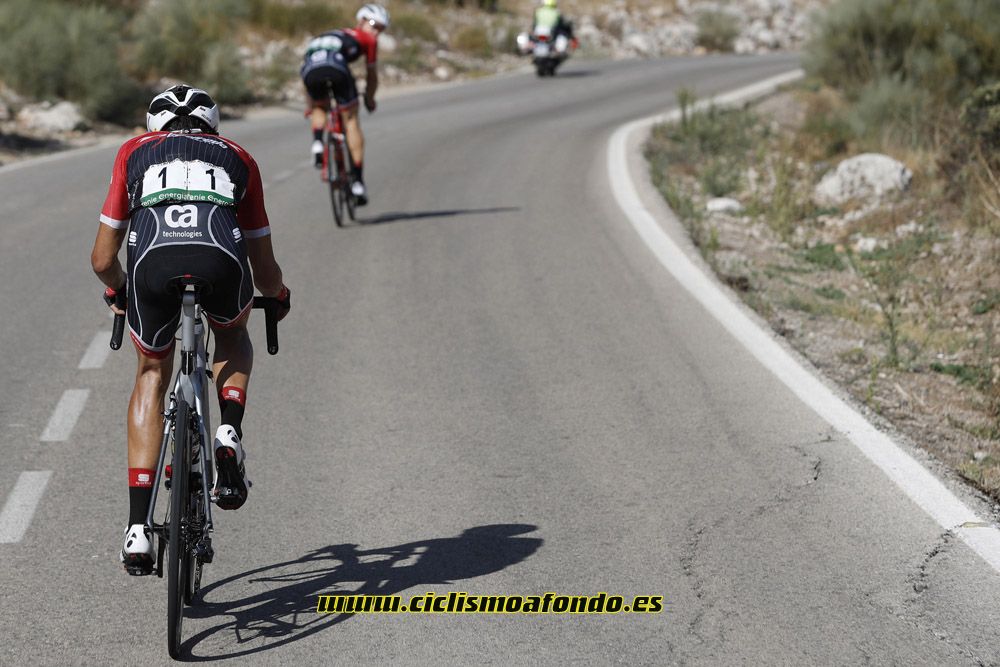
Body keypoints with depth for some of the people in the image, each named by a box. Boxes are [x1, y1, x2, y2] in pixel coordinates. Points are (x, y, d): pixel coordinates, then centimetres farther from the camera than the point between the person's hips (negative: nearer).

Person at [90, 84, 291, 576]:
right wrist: (278, 297, 59)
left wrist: (117, 291, 53)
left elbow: (102, 260, 31)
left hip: (153, 259, 0)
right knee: (232, 337, 36)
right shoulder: (237, 157, 35)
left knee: (152, 375, 25)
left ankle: (138, 528, 17)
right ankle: (230, 435, 10)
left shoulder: (134, 151, 33)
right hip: (222, 259, 0)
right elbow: (266, 271, 36)